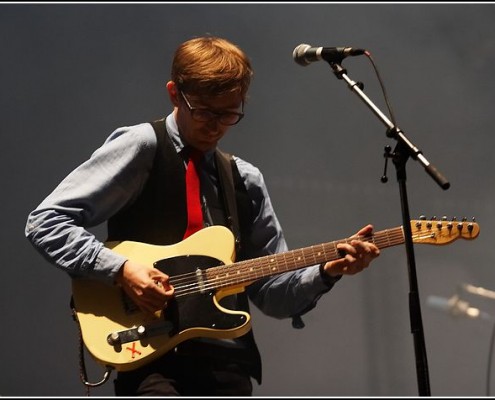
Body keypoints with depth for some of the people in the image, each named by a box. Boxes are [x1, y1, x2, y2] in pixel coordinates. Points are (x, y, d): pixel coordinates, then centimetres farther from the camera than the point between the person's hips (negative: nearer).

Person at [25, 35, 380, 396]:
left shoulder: (245, 181, 16)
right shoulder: (141, 147, 0)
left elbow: (273, 293, 16)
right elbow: (46, 222, -5)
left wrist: (326, 271, -2)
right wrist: (121, 269, -15)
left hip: (227, 359, 6)